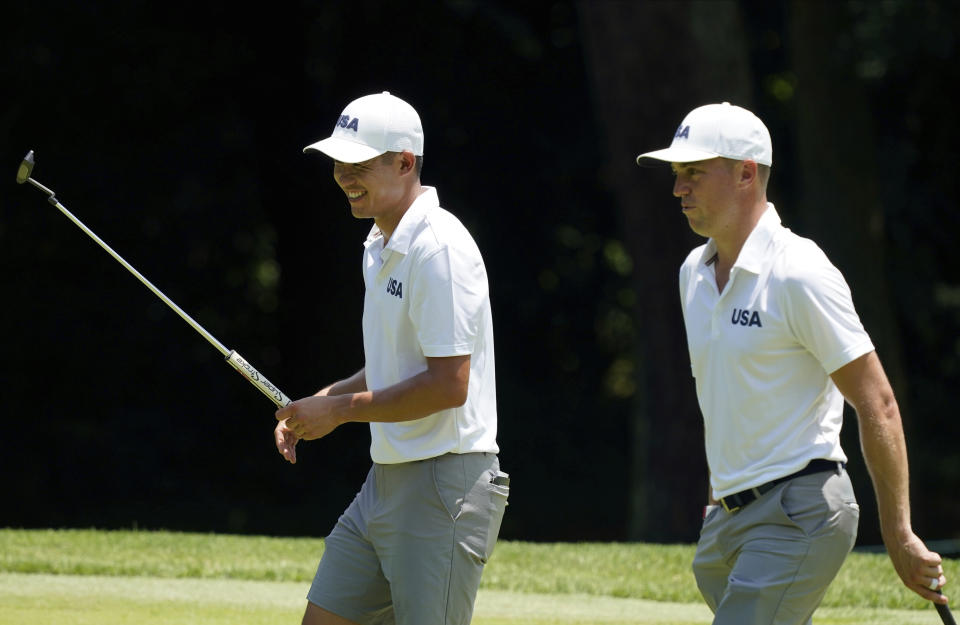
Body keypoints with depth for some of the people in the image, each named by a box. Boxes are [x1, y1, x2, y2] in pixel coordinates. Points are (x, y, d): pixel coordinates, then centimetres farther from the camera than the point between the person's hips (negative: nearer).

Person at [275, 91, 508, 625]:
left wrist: (341, 409, -14)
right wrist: (318, 403, 10)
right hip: (388, 479, 10)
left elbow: (449, 384, -22)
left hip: (445, 486, -10)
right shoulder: (382, 248, 15)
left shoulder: (439, 248, -17)